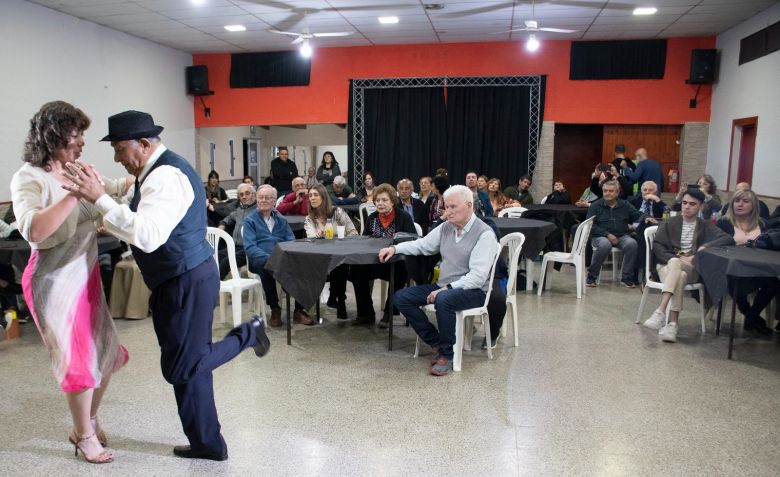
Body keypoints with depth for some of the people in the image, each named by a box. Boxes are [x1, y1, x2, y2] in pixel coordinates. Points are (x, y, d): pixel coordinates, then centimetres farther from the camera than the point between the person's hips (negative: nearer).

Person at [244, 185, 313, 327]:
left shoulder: (281, 219, 22)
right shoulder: (250, 220, 10)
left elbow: (291, 241, 12)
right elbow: (250, 247, -4)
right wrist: (269, 258, -22)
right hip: (260, 261, -3)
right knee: (267, 266, -38)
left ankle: (299, 310, -17)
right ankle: (275, 309, -19)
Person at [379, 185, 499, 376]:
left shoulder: (484, 234, -14)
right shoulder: (446, 228, 7)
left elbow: (477, 276, -22)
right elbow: (422, 244, 20)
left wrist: (447, 288, -28)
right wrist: (394, 248, 6)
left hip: (473, 291, -7)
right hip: (444, 286, 8)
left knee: (443, 300, -38)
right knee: (401, 297, -5)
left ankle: (447, 354, -16)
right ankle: (436, 342, -1)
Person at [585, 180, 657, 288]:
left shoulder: (624, 205, 16)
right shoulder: (595, 206, 5)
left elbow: (637, 215, 15)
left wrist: (645, 217, -11)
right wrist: (607, 235, -16)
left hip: (622, 236, 3)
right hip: (601, 236, -3)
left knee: (632, 243, -29)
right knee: (605, 245, -38)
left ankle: (626, 278, -19)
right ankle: (591, 277, -23)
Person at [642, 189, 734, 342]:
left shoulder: (705, 226, 18)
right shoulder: (669, 223, 18)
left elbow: (728, 240, 2)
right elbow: (657, 246, 5)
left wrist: (705, 247, -13)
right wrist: (676, 258, -11)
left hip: (692, 269, 0)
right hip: (667, 264, 0)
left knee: (674, 263, -37)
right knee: (679, 277, -37)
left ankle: (660, 311, -46)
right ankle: (672, 324, -46)